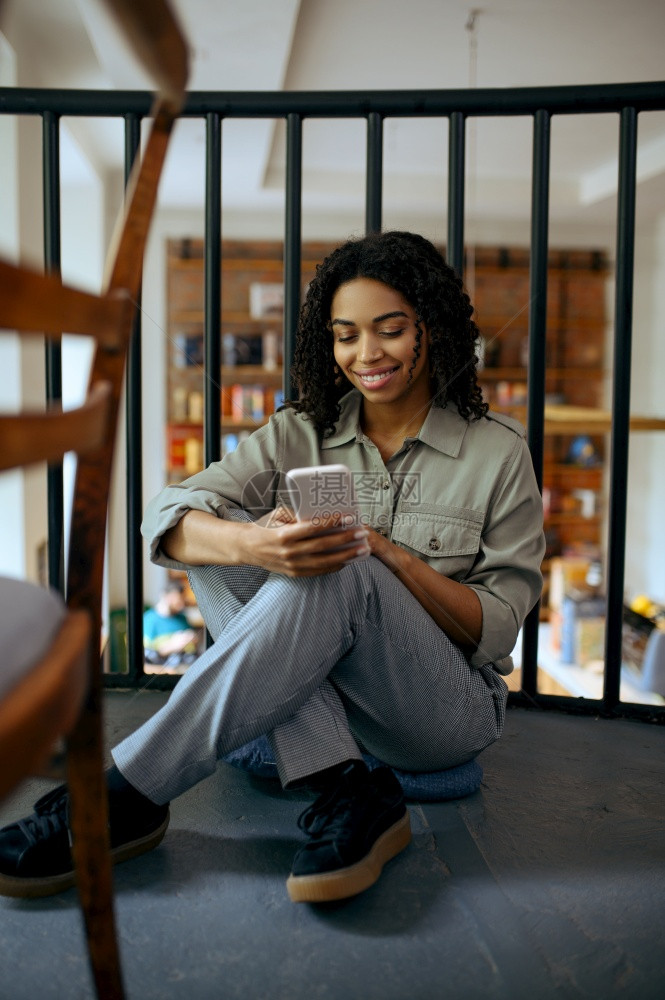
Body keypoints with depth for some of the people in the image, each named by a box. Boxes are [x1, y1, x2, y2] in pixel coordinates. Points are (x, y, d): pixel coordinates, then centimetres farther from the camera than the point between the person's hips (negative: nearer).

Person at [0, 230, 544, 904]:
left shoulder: (498, 452, -2)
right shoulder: (299, 434, 4)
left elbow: (498, 628, -5)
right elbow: (167, 519, -10)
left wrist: (386, 552, -21)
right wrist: (252, 545, -33)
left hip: (449, 710, -3)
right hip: (314, 691, 3)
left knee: (340, 572, -32)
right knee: (220, 536, -20)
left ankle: (125, 796, -25)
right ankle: (347, 793, -29)